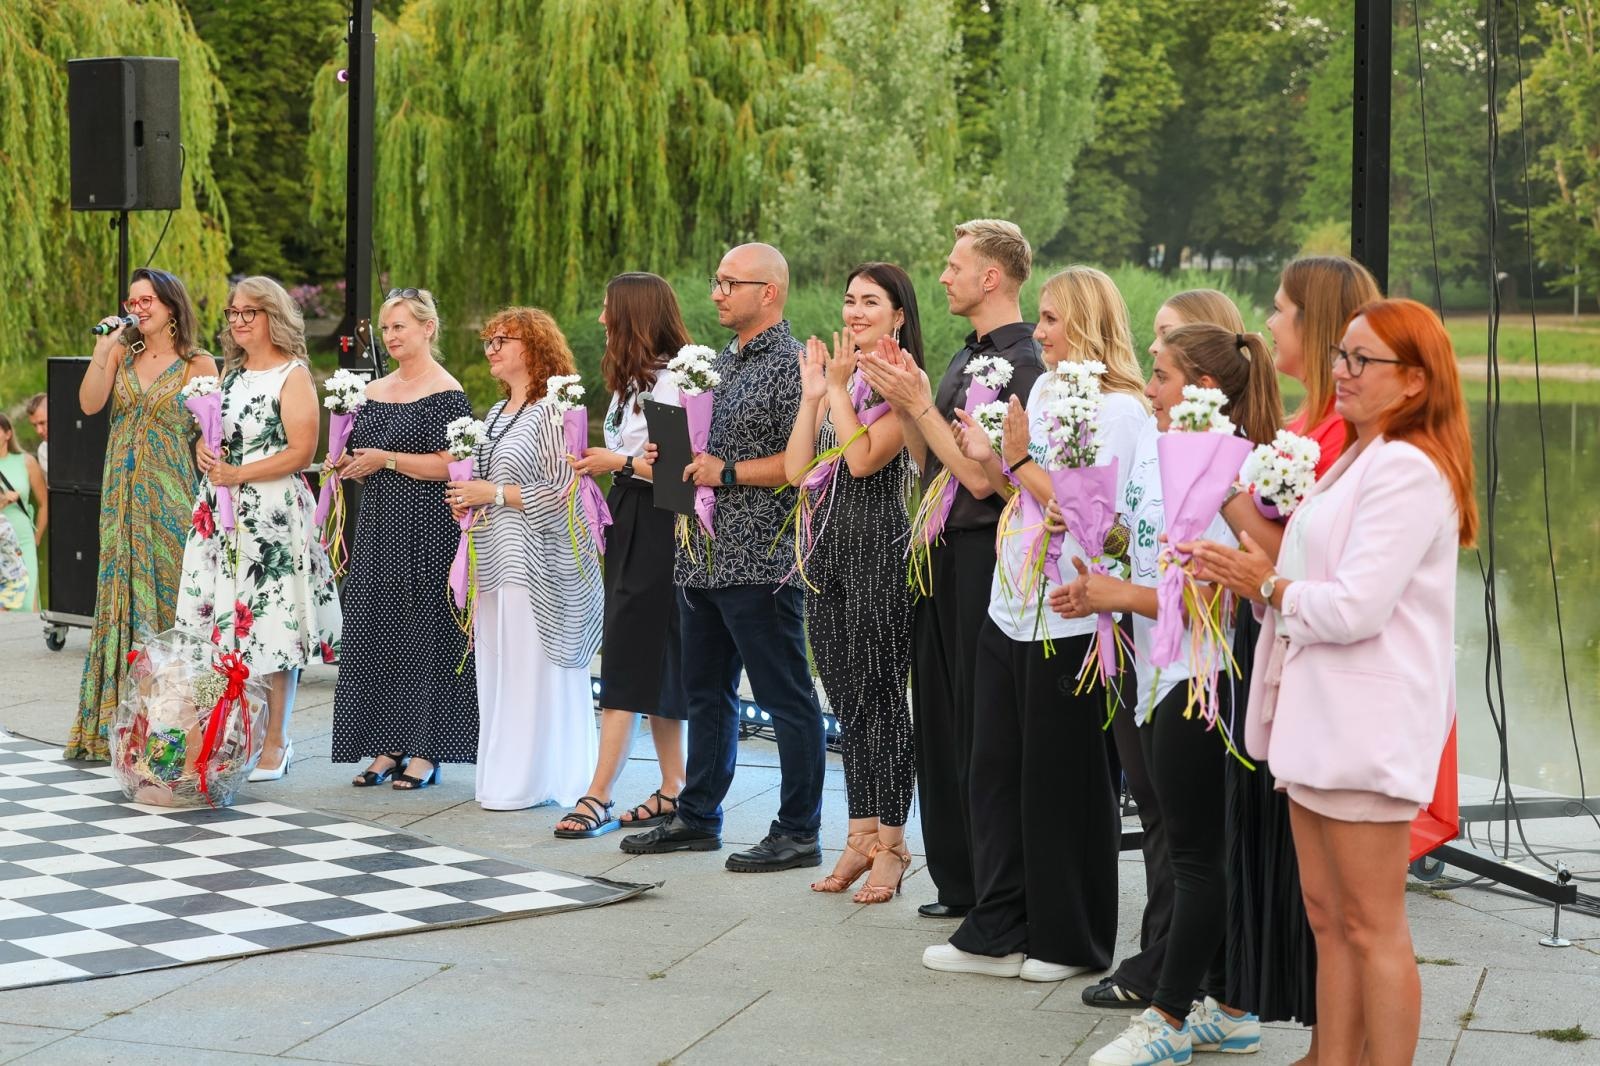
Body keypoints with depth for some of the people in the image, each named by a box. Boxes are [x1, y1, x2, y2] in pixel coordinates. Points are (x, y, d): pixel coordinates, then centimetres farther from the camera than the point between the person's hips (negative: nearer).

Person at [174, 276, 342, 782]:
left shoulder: (293, 376, -5)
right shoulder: (231, 372, 17)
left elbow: (301, 452, -13)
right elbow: (210, 427, 26)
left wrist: (238, 473, -17)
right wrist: (203, 449, 2)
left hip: (273, 513, -7)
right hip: (220, 512, 7)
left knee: (273, 624, -5)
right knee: (221, 620, 3)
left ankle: (275, 742, 2)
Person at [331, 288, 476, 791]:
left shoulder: (445, 392, -7)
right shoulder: (375, 391, 15)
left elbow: (450, 465, -16)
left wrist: (386, 459, -16)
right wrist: (349, 464, 2)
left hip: (425, 532, -7)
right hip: (378, 528, 7)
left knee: (423, 633, -4)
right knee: (375, 634, 6)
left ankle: (425, 753, 1)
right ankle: (387, 749, 12)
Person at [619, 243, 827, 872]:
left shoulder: (791, 364, -10)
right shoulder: (721, 362, 17)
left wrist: (728, 473, -17)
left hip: (759, 560, -9)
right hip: (702, 556, 9)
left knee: (786, 698, -2)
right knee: (706, 693, 16)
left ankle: (798, 831, 4)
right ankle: (697, 818, 25)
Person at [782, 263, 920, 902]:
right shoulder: (834, 377, 14)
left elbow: (862, 460, -19)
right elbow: (797, 470, 6)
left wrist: (840, 387, -11)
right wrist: (812, 395, 1)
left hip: (879, 550, -7)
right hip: (828, 549, 7)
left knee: (880, 699, -4)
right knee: (847, 700, 10)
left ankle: (890, 843, 4)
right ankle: (861, 834, 17)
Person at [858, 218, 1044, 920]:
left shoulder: (1020, 364, -14)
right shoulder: (968, 357, 15)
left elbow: (981, 476, -20)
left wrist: (920, 403, -15)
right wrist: (900, 402, 4)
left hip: (983, 558, -9)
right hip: (942, 554, 9)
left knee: (980, 727, -4)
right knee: (939, 718, 13)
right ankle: (957, 881, 22)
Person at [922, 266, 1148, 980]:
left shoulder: (1120, 411, -12)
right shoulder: (1043, 391, 13)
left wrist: (1020, 459, -15)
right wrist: (990, 461, 1)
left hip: (1068, 622, -8)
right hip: (1011, 612, 8)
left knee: (1063, 783, 3)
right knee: (997, 771, 10)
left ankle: (1070, 941, 16)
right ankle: (999, 933, 19)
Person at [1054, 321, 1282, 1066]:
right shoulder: (1152, 451, 10)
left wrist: (1126, 596, -17)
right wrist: (1099, 591, 4)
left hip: (1202, 682, -9)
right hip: (1160, 678, 10)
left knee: (1198, 855, 2)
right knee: (1199, 851, 15)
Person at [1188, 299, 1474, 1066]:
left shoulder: (1407, 471, -17)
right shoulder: (1356, 460, 17)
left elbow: (1355, 607, -22)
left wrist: (1266, 585, -8)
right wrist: (1257, 571, -1)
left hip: (1367, 724, -10)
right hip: (1320, 712, 10)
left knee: (1372, 926, -2)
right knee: (1327, 916, 14)